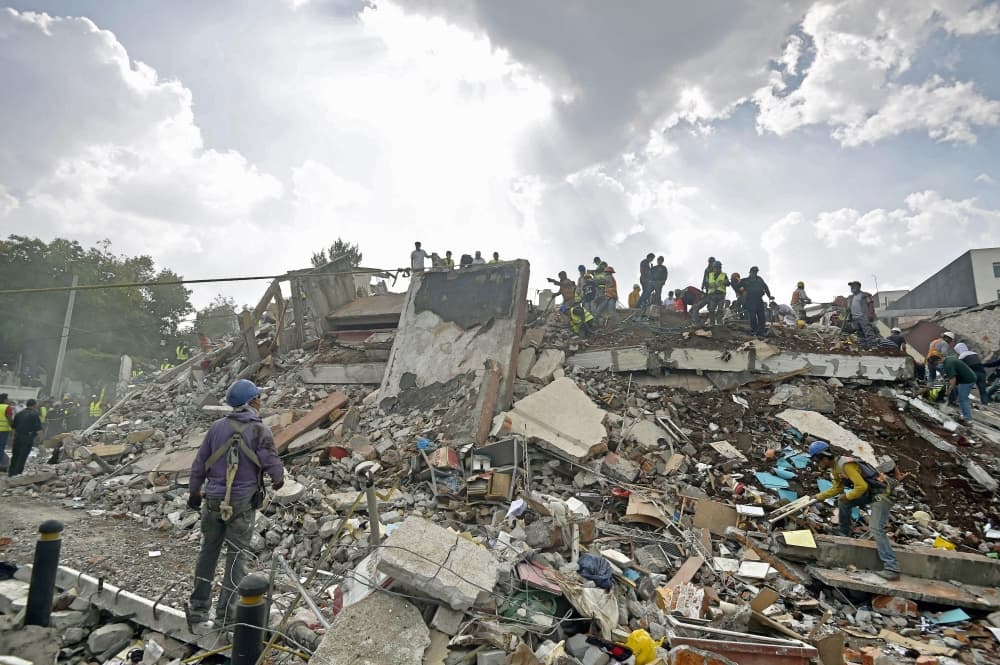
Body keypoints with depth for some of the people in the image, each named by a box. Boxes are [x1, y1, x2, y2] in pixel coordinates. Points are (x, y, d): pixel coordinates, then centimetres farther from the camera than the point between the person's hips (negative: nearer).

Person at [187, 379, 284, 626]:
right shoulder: (260, 430, -13)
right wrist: (279, 480, 11)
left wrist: (194, 492, 20)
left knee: (208, 551, 20)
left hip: (214, 500, 4)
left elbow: (200, 463, 6)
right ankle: (225, 613, 15)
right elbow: (272, 464, -12)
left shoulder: (218, 426, 0)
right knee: (236, 556, 8)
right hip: (242, 503, -4)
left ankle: (198, 607, 29)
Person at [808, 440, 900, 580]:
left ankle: (892, 568, -20)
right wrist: (818, 497, 13)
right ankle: (843, 534, 28)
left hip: (881, 492, -10)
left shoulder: (846, 465, -23)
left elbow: (861, 486, -27)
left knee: (876, 529, -18)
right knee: (843, 503, 15)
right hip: (870, 492, 10)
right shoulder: (835, 468, 8)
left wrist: (847, 496, -12)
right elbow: (837, 488, 18)